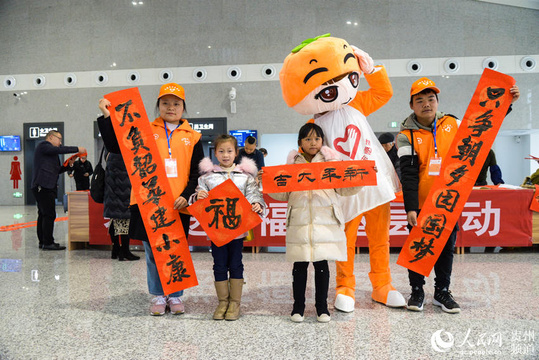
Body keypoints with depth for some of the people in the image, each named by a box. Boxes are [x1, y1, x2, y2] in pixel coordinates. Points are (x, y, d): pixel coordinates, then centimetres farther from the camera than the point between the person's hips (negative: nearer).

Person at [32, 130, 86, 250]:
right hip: (43, 185, -10)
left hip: (47, 186, 10)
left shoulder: (51, 151, 25)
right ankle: (48, 243, -9)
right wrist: (77, 149, -14)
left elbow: (57, 170, 24)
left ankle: (43, 242, 16)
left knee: (43, 214, 11)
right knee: (49, 214, -11)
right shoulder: (43, 145, -2)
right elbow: (60, 150, -18)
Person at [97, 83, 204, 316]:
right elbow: (115, 146, 5)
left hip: (178, 205, 0)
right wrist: (106, 117, -4)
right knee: (153, 252, 7)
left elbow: (197, 174, 6)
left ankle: (175, 296, 24)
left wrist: (186, 195, -7)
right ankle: (158, 296, 23)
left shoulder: (192, 137, 9)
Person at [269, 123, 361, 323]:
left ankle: (322, 305, 20)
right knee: (300, 264, 5)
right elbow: (284, 194, 13)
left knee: (321, 263, 4)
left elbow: (345, 189, 8)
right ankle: (298, 305, 20)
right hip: (299, 222, 1)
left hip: (325, 221, -1)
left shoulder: (331, 161, 10)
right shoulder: (292, 164, 12)